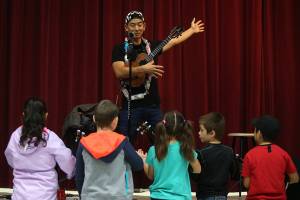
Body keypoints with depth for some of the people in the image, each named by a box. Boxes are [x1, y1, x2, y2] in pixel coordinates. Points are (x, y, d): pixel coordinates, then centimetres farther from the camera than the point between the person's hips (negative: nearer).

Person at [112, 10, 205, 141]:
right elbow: (119, 72, -17)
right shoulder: (120, 49, -3)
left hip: (152, 104, 4)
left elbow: (175, 41, 22)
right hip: (130, 105, -4)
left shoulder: (151, 46, 10)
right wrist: (143, 69, -27)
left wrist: (192, 30, 28)